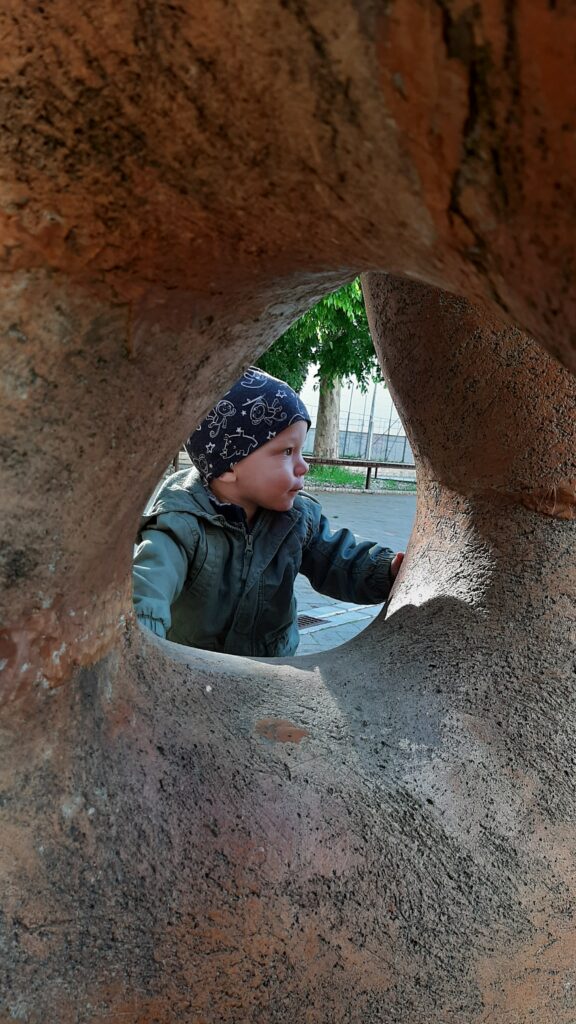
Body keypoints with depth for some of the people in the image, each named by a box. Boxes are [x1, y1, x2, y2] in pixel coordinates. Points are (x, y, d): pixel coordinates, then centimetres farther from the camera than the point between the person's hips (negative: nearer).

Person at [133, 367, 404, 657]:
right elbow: (147, 584, -39)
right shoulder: (182, 525, -23)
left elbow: (340, 564, 8)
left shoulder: (299, 517, -3)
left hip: (274, 670, 6)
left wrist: (392, 569, -12)